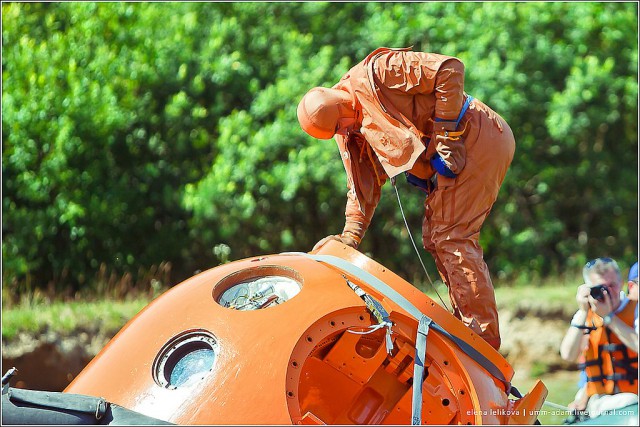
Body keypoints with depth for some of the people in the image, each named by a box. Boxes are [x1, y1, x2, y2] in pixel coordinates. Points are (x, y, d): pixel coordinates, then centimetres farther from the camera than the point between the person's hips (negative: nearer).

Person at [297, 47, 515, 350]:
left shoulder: (373, 74, -16)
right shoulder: (353, 131, 11)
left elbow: (449, 70, -21)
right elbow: (365, 187, 15)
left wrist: (447, 137, -19)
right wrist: (350, 236, 3)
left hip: (478, 137, -10)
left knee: (452, 237, -11)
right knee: (437, 236, 11)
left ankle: (483, 341, -9)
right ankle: (467, 327, 16)